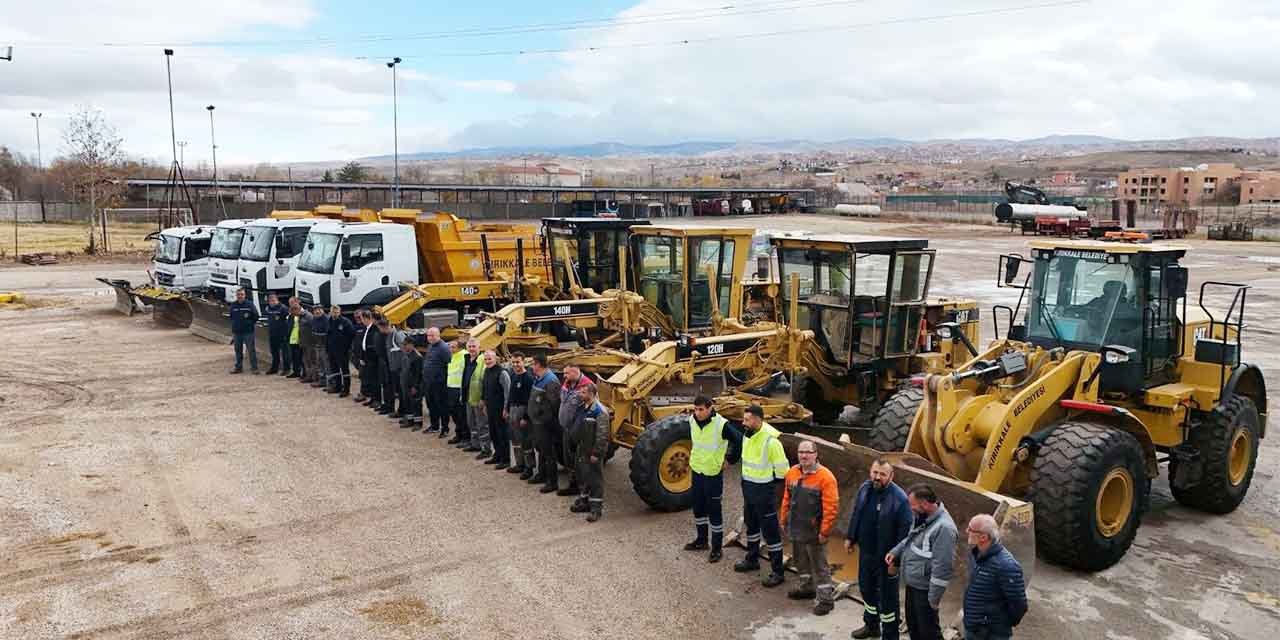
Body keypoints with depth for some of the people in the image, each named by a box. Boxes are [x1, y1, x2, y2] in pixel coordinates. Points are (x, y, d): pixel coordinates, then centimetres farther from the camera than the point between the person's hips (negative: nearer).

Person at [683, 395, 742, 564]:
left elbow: (739, 441, -18)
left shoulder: (721, 424, -23)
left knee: (714, 511, 2)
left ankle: (717, 548, 14)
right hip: (697, 470, 6)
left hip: (713, 473, -6)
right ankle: (701, 540, 35)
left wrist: (730, 460, -11)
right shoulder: (692, 420, -3)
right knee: (698, 508, 18)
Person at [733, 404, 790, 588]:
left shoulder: (770, 440, -26)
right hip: (748, 487, 8)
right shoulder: (747, 435, -1)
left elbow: (782, 469, -18)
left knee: (770, 530, 0)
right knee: (751, 525, 23)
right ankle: (752, 559, 41)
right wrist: (748, 477, 15)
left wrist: (769, 482, -6)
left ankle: (777, 572, 9)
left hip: (764, 490, -8)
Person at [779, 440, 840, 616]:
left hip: (814, 532, -7)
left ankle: (826, 599, 15)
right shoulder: (792, 473, 2)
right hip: (796, 529, 7)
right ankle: (808, 588, 42)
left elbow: (831, 507, -19)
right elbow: (787, 499, 13)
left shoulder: (825, 477, -19)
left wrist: (824, 532, -18)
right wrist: (784, 520, 13)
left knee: (819, 566, 3)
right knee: (801, 560, 23)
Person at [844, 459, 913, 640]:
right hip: (865, 551, 7)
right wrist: (850, 537, 13)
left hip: (886, 556, -7)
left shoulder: (900, 498, -24)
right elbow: (855, 514, 11)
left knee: (887, 597, 7)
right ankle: (871, 625, 46)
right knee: (866, 588, 23)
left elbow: (905, 531, -20)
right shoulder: (865, 488, -4)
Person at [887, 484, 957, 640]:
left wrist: (934, 598, -22)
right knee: (912, 625, 24)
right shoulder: (923, 517, 1)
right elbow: (910, 539, 21)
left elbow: (941, 568, -27)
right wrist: (895, 552, 5)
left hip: (924, 589, -9)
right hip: (912, 584, 9)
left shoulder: (943, 527, -29)